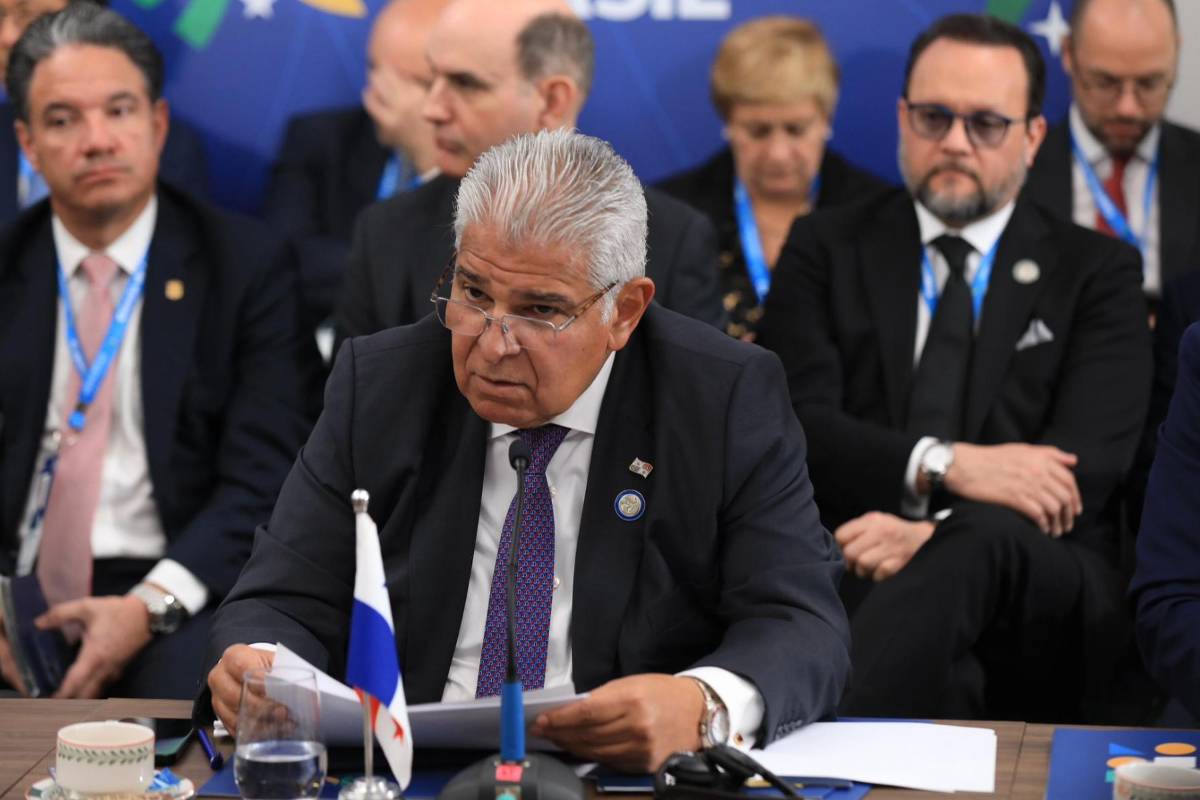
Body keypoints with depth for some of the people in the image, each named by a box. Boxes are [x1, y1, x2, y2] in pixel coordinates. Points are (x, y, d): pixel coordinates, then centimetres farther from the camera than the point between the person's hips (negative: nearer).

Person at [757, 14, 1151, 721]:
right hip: (851, 571, 0)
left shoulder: (1098, 272, 17)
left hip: (1043, 591, 1)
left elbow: (1086, 465, 1)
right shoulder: (826, 251, 19)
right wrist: (943, 465, -16)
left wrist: (938, 531, -18)